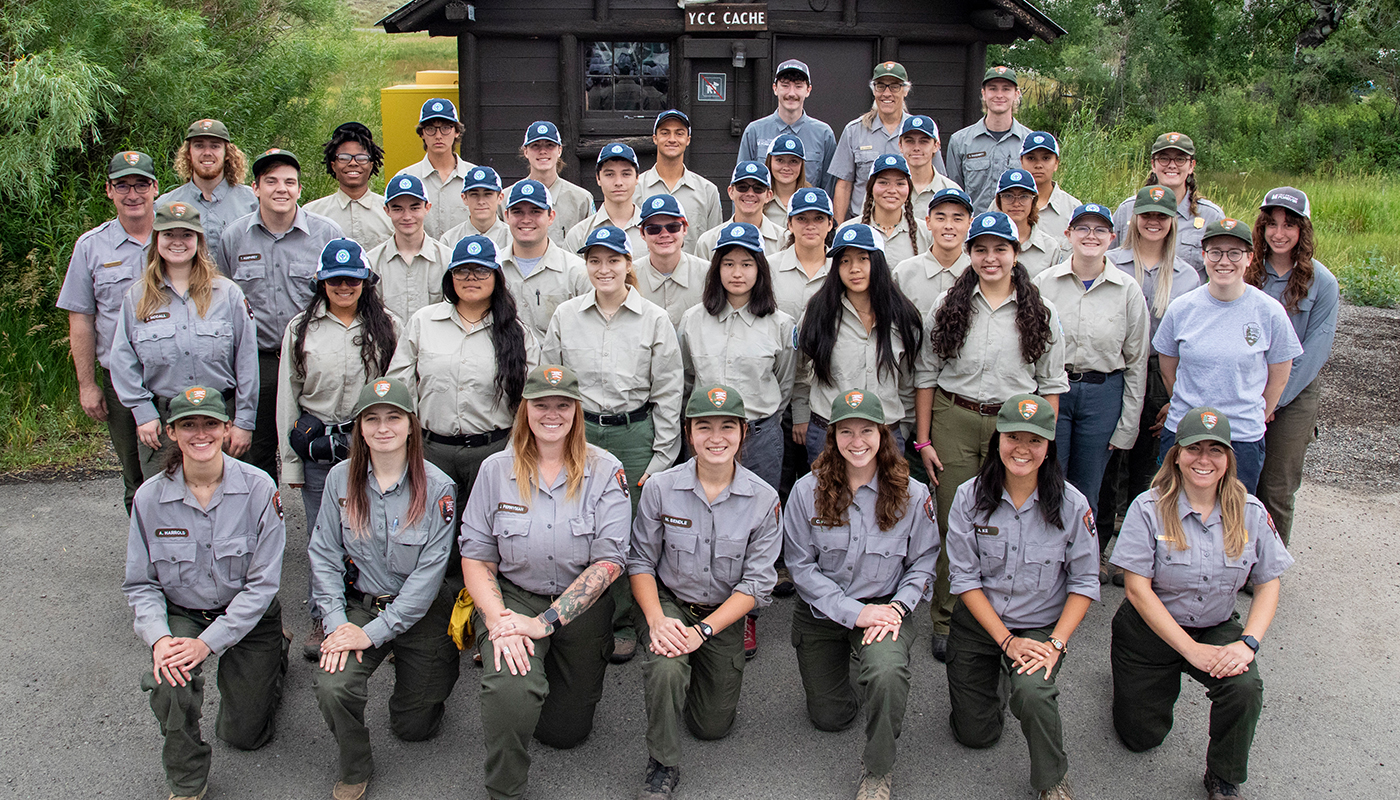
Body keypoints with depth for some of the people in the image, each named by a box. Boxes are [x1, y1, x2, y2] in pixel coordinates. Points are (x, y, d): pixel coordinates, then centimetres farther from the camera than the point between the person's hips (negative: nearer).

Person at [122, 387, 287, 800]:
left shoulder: (258, 488, -19)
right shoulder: (150, 496, -11)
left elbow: (263, 583, -17)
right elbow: (140, 583, -4)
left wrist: (208, 642, -24)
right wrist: (158, 638, -23)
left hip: (249, 616, -1)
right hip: (181, 614, 1)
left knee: (245, 735, 6)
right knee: (168, 676, -32)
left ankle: (275, 655, 37)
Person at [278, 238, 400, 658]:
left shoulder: (388, 326, 3)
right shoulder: (300, 329, 7)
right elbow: (287, 397, 9)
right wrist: (290, 461, 6)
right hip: (317, 446, 2)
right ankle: (322, 620, 23)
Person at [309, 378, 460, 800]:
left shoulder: (437, 488, -14)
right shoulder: (341, 479, -4)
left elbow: (429, 572, -15)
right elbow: (324, 554, 0)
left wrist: (374, 633, -19)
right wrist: (336, 621, -13)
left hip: (420, 614, -1)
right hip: (360, 604, 2)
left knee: (414, 728, 8)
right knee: (332, 686, -26)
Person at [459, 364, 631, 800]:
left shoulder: (605, 471, -9)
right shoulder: (496, 469, -4)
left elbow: (609, 561, -14)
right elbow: (475, 555, -3)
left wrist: (544, 621, -21)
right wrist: (497, 620, -20)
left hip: (582, 607, 1)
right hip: (513, 596, -1)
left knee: (567, 731, 9)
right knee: (511, 688, -31)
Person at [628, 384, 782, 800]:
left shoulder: (764, 499, -14)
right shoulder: (659, 488, -14)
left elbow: (757, 582, -12)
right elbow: (640, 561, -6)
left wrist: (703, 630, -22)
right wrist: (656, 619, -24)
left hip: (725, 613, 2)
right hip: (668, 602, -1)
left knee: (713, 726, 8)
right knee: (666, 667, -34)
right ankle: (661, 766, -9)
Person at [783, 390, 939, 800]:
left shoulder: (912, 495, -9)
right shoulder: (808, 491, -12)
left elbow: (923, 562, -1)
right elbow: (800, 564, -11)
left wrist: (897, 607, -18)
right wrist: (853, 612, -19)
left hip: (885, 608, -1)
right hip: (821, 612, 2)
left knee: (888, 672, -35)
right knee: (829, 718, 11)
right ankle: (846, 669, 46)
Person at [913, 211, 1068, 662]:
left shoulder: (1040, 313, 5)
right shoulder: (947, 306, 5)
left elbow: (1051, 384, 7)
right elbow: (925, 376, 6)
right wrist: (923, 440, 2)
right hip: (954, 422, 0)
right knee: (953, 523, 1)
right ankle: (946, 623, 14)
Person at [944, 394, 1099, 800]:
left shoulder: (1072, 504, -12)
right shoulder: (970, 497, -12)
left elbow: (1085, 581, -6)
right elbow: (964, 577, -10)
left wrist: (1056, 644, -18)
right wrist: (1007, 641, -16)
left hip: (1042, 627, -2)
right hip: (978, 625, 2)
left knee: (1031, 691, -33)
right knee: (975, 734, 8)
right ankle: (996, 675, 41)